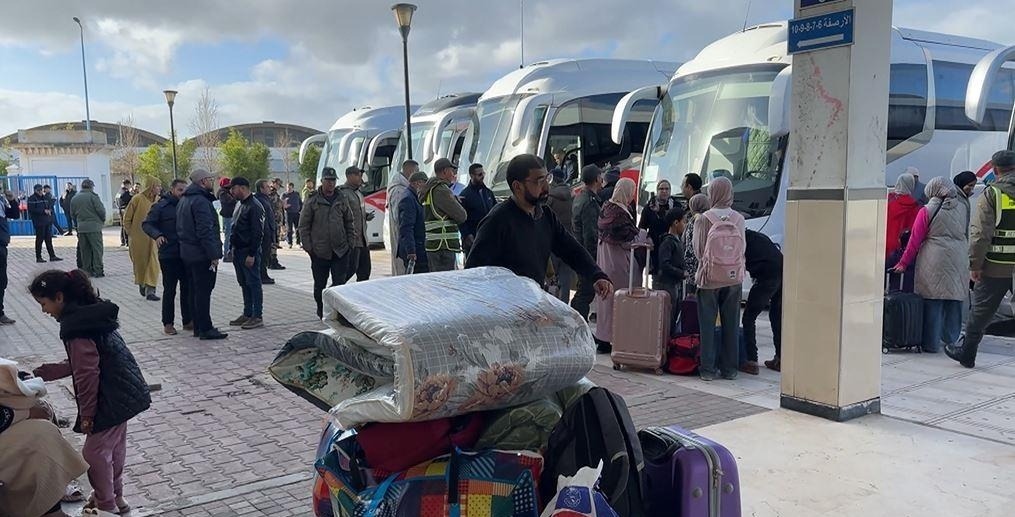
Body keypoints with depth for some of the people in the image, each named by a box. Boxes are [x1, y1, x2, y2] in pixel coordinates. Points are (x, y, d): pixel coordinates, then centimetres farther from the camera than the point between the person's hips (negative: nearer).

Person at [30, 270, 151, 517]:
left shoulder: (75, 326, -20)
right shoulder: (91, 313, 10)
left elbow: (87, 374, -19)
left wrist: (86, 413, -10)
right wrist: (40, 373, 20)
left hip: (112, 398, -10)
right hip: (124, 391, 10)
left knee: (95, 452, 6)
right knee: (113, 447, 22)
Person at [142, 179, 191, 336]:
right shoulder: (161, 206, -4)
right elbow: (146, 224, -7)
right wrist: (157, 235, -25)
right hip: (168, 255, -4)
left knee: (187, 288, 9)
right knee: (169, 290, 3)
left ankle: (188, 320, 19)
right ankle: (167, 323, 13)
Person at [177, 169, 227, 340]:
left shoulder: (183, 200, 16)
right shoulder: (200, 201, -17)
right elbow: (205, 231, -22)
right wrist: (214, 255, -21)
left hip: (187, 253, 10)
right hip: (202, 254, -10)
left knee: (195, 291, 14)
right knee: (204, 291, -6)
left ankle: (198, 327, 19)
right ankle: (205, 329, -4)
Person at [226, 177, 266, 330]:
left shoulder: (255, 207, -14)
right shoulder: (241, 205, 16)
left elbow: (257, 233, -19)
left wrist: (251, 254, -21)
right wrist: (233, 249, 15)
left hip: (249, 252, -9)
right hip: (238, 251, 9)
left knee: (254, 283, -4)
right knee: (244, 284, 13)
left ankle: (257, 317, 1)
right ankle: (247, 314, 21)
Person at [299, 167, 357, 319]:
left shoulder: (342, 200, 8)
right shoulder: (312, 201, -1)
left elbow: (350, 223, 15)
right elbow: (304, 225, 1)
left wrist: (350, 243, 8)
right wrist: (307, 246, -4)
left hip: (340, 250, 2)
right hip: (319, 252, -1)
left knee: (340, 282, -2)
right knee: (320, 284, 10)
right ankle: (321, 311, 26)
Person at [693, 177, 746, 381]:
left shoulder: (703, 220, -9)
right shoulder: (739, 219, -2)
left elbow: (698, 250, -4)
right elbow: (743, 248, 5)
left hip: (709, 276, -2)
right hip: (734, 277, 3)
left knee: (707, 324, 5)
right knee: (731, 324, 11)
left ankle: (708, 369, 6)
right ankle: (730, 368, 16)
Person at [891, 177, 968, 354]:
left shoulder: (927, 211, -4)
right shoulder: (961, 208, 8)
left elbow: (915, 240, -3)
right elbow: (964, 235, 16)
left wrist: (903, 264, 2)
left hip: (935, 261, -4)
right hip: (958, 259, 4)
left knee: (933, 303, 1)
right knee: (953, 302, 12)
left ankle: (931, 344, 4)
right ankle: (951, 340, 21)